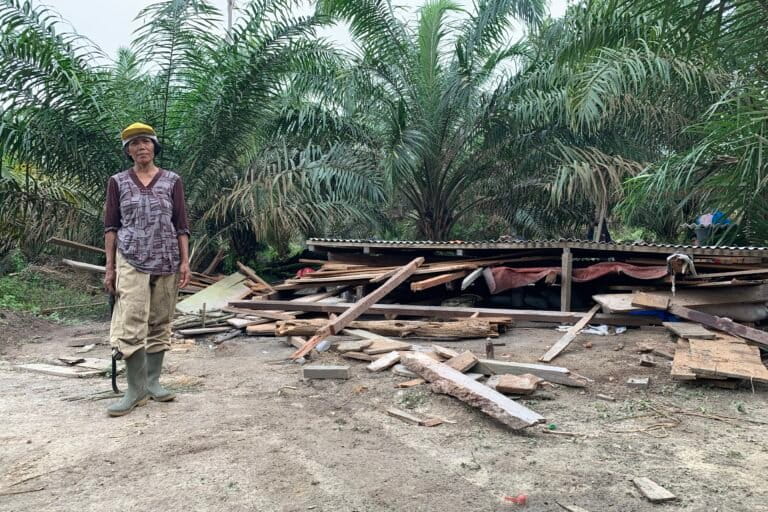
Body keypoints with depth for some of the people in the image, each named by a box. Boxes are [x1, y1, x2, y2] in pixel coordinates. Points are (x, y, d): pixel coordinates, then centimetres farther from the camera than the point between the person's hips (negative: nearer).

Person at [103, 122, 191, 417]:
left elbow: (181, 225, 4)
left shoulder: (172, 181, 5)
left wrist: (185, 262, -3)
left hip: (166, 262, 1)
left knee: (160, 323, 7)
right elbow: (110, 226, 5)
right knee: (131, 324, -8)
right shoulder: (118, 182, 5)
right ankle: (136, 390, 0)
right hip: (131, 262, -1)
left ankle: (153, 382, 18)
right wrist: (109, 267, 0)